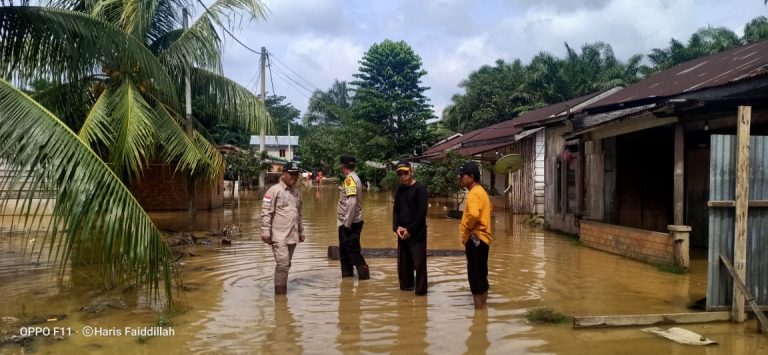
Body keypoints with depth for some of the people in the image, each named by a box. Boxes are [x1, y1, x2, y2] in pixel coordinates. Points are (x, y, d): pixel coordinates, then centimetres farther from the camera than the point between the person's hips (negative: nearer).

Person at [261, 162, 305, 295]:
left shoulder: (296, 192, 15)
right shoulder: (274, 190, -7)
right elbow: (266, 212, -10)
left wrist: (301, 231, 22)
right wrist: (265, 232, -15)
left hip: (292, 236, 7)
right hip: (279, 236, -7)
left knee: (286, 264, 12)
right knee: (282, 263, -11)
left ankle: (283, 289, 22)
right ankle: (279, 290, 1)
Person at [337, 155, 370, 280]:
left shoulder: (350, 180, -17)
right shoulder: (353, 178, 13)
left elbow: (352, 202, -25)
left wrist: (347, 223, -22)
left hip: (350, 223, -10)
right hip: (346, 222, 10)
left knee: (352, 250, -2)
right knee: (344, 249, 16)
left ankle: (363, 273, 4)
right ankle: (347, 274, 25)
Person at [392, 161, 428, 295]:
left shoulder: (420, 188, -9)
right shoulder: (399, 190, 11)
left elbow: (422, 212, -15)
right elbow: (396, 210, 12)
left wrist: (410, 229, -15)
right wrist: (397, 227, -5)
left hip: (417, 232, -6)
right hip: (402, 232, 6)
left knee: (419, 262, -4)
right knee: (403, 261, 12)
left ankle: (420, 290, 5)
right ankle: (406, 286, 26)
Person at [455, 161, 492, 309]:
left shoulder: (474, 193, -16)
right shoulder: (480, 191, 16)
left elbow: (474, 214, -32)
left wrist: (466, 227, -14)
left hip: (475, 238, -10)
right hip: (481, 238, 10)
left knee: (475, 277, -6)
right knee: (481, 276, 15)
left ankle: (479, 310, -2)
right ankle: (482, 307, 23)